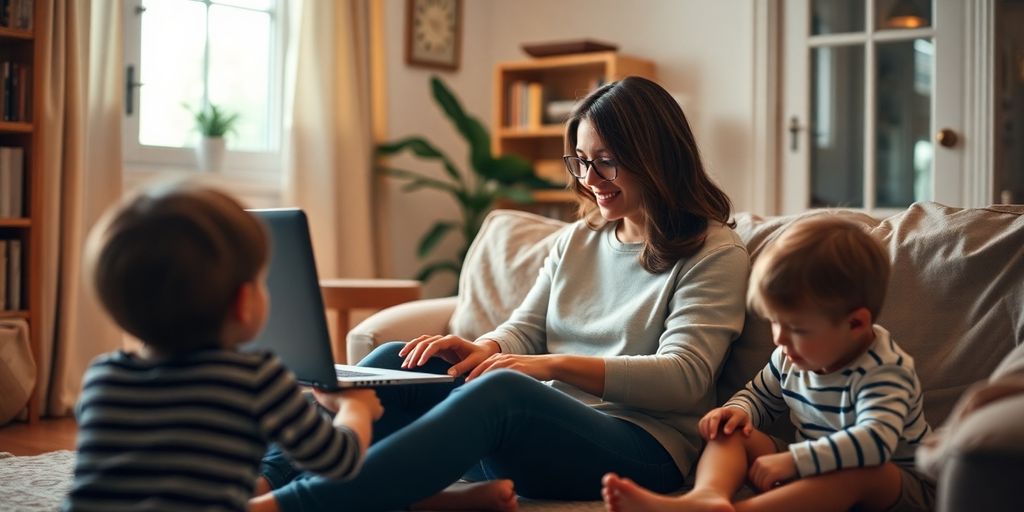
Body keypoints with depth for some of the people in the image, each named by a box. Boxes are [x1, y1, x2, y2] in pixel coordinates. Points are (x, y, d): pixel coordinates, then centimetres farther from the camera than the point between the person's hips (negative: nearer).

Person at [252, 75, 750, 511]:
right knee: (396, 363, -13)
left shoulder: (715, 253, -1)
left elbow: (684, 376, -12)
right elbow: (523, 330, 14)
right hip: (545, 428, 7)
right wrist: (482, 350, -11)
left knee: (503, 388, -36)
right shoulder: (578, 240, 19)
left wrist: (559, 365, -24)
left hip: (642, 449, -7)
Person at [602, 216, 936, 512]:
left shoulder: (882, 371, -21)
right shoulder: (792, 357, 0)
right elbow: (761, 395, 19)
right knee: (730, 432, -6)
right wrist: (739, 410, -6)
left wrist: (793, 461, -42)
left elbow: (876, 439, -39)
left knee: (861, 468, -40)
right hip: (815, 477, 7)